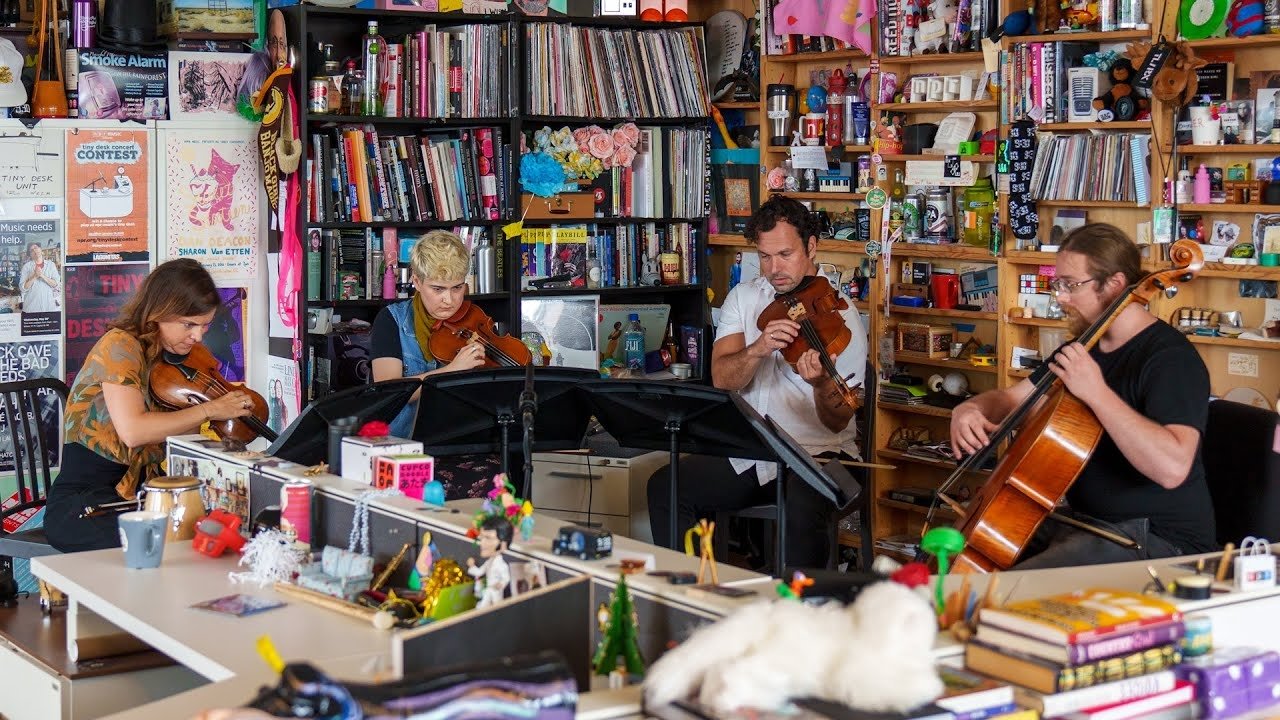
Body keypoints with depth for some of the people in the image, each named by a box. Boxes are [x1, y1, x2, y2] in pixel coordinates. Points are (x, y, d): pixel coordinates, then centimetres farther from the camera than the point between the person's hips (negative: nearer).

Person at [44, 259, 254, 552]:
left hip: (138, 498, 7)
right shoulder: (120, 346, -12)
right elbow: (132, 431, -27)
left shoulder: (172, 357, 11)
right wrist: (209, 410, -20)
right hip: (82, 505, -7)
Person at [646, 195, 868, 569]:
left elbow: (837, 422, -11)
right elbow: (722, 378, -7)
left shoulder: (840, 317, -6)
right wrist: (758, 349, -27)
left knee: (802, 508, -35)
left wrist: (821, 384, -34)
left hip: (816, 454, -5)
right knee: (664, 487, -14)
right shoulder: (744, 297, 8)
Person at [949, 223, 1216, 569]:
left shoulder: (1170, 356, -18)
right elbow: (1009, 398, 19)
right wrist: (969, 409, -5)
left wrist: (1096, 392, -33)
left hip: (1156, 539, -9)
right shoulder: (1085, 348, 11)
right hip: (1084, 519, 9)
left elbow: (1172, 467, -33)